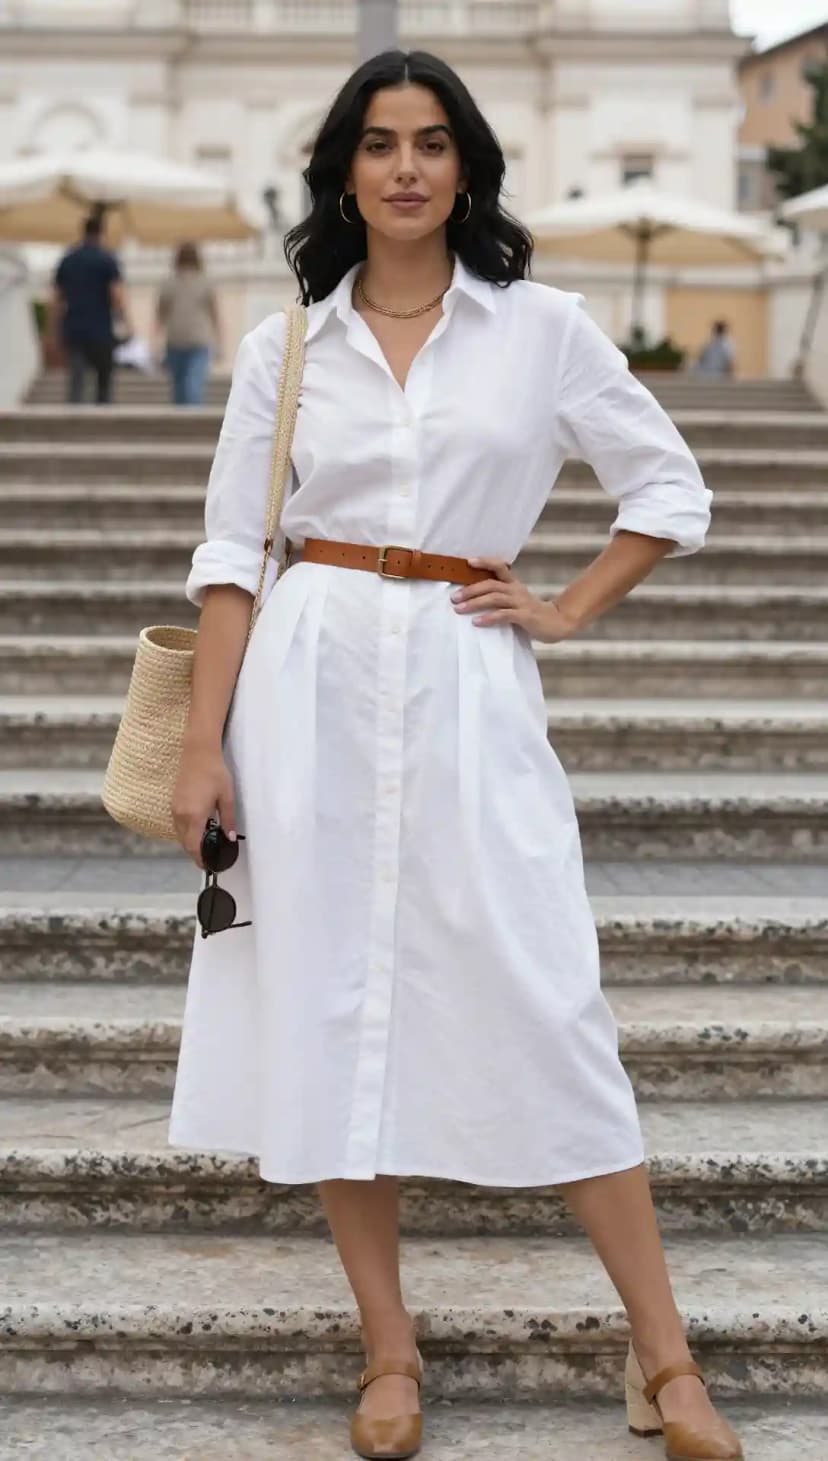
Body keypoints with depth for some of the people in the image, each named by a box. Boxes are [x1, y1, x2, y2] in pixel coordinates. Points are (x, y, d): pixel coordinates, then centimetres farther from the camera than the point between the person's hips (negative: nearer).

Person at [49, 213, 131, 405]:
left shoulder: (67, 260, 9)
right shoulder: (107, 260, -4)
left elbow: (57, 300, 9)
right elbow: (117, 295, -11)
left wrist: (54, 331, 13)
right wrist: (126, 324, -6)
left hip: (73, 331, 3)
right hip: (100, 331, -3)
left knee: (75, 381, 0)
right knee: (104, 377, 13)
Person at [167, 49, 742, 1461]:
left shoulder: (541, 326, 4)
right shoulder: (284, 346, 7)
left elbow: (670, 487, 11)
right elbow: (232, 551, 4)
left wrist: (567, 610, 3)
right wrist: (203, 745, -2)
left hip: (467, 685, -1)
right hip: (313, 683, 2)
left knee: (543, 1006, -4)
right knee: (328, 1002, 2)